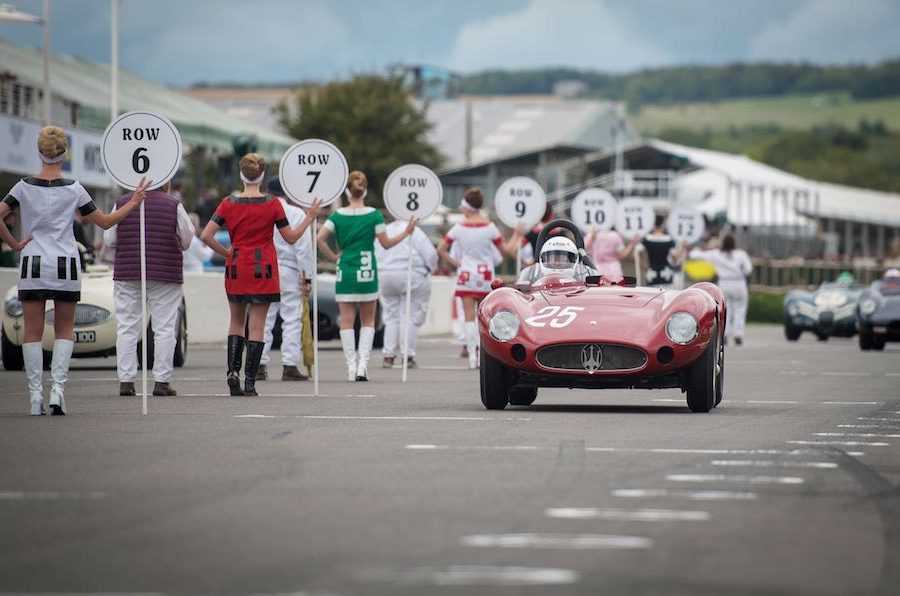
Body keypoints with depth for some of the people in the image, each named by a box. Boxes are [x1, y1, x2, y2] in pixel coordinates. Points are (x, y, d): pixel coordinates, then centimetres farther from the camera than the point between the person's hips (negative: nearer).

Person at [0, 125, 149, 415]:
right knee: (64, 330, 11)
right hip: (65, 266, 0)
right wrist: (133, 203, 14)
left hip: (32, 264, 0)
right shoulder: (74, 189, -2)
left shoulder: (24, 187, -2)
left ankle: (35, 394, 0)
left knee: (32, 332, 5)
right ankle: (58, 386, -5)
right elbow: (105, 222, 4)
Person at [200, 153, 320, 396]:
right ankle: (250, 383, -2)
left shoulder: (229, 203, -2)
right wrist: (309, 218, 11)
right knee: (256, 327, 1)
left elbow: (206, 235, -7)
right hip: (263, 271, -2)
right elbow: (291, 237, 0)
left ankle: (233, 371, 2)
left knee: (236, 321, 18)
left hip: (236, 268, 2)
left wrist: (226, 253, 6)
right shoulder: (272, 204, -7)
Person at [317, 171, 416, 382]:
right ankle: (363, 363, -1)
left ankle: (351, 366, 1)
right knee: (368, 321, 12)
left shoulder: (338, 215, -2)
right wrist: (406, 232, 11)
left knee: (347, 321, 5)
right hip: (367, 273, 0)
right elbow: (385, 243, 0)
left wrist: (332, 256, 2)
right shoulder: (374, 215, -5)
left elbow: (320, 239, -11)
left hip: (345, 271, 0)